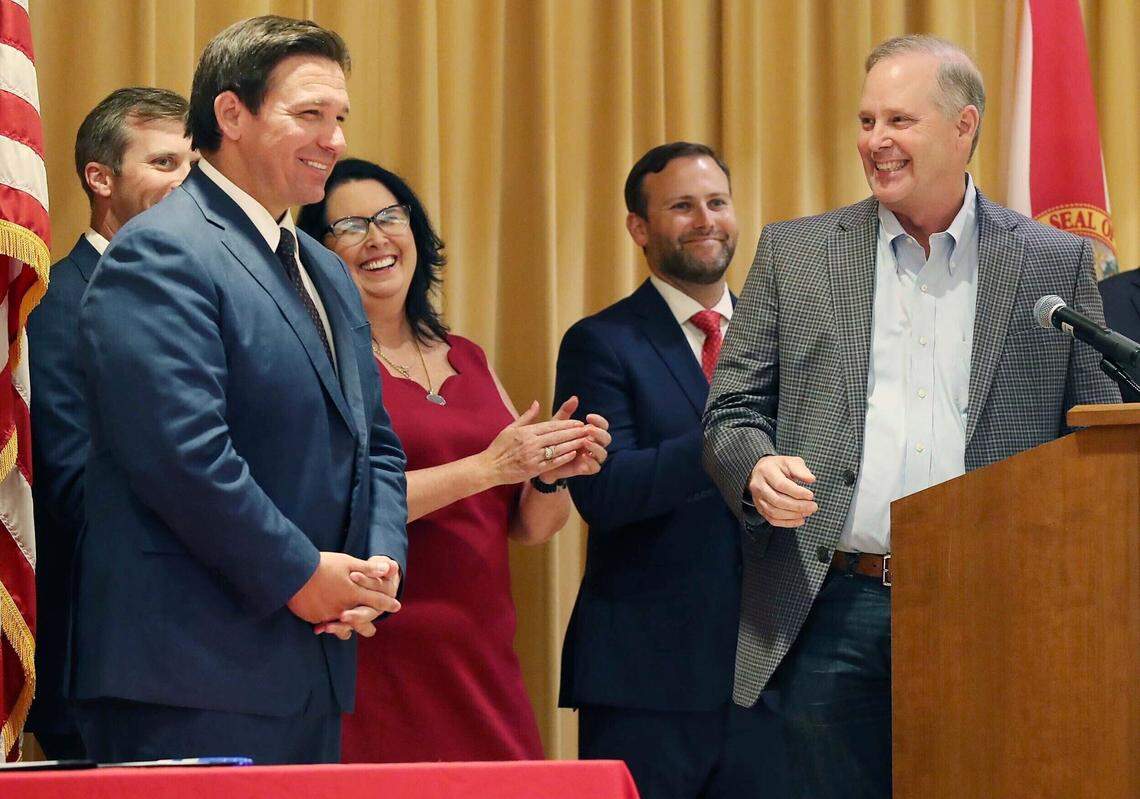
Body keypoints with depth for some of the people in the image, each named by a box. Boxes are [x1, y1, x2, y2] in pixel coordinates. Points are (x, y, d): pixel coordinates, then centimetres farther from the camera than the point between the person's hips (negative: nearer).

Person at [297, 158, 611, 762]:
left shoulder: (466, 359, 15)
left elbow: (529, 528, 16)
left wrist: (552, 473, -5)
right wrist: (487, 466, -18)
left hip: (484, 662, 6)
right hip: (379, 661, -6)